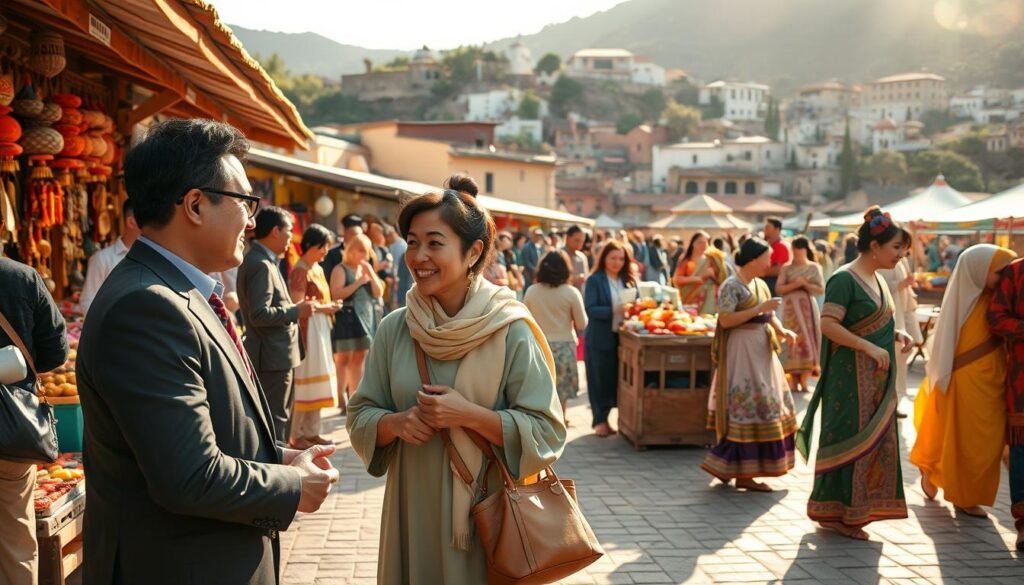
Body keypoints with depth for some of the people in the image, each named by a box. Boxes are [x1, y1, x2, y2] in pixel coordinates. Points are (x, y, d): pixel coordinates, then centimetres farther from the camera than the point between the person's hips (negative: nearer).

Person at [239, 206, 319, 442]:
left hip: (276, 354, 11)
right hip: (272, 357, -11)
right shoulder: (261, 264, -18)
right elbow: (259, 315, -25)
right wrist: (297, 311, -16)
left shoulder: (263, 261, 13)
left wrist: (297, 308, 10)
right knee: (276, 421, -5)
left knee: (280, 417, 18)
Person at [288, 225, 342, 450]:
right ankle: (295, 435, 3)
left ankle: (311, 432, 17)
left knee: (317, 382, 11)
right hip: (307, 329, -9)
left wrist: (329, 307, 6)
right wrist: (323, 308, -15)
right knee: (304, 382, -5)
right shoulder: (300, 271, -13)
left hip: (320, 329, 9)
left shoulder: (317, 269, 15)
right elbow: (297, 306, -20)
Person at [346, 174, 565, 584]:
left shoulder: (510, 330, -11)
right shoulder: (394, 329, 0)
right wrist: (398, 422, -14)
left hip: (489, 512, -3)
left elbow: (547, 432, -11)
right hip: (412, 510, 3)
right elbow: (360, 416, 6)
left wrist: (470, 415, -21)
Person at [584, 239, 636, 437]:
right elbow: (590, 309, -13)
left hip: (625, 336, 4)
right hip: (601, 338, -4)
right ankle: (600, 421, 10)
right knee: (600, 378, 1)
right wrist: (613, 311, -25)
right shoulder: (594, 280, -4)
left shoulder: (630, 280, 10)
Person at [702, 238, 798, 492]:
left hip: (761, 351, 9)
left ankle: (744, 472, 17)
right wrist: (759, 309, -21)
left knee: (762, 407, 10)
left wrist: (782, 331, -4)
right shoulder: (731, 286, -11)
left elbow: (770, 317, 16)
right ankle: (741, 473, 0)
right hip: (741, 351, -9)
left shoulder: (760, 285, 14)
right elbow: (725, 320, -20)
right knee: (746, 408, -8)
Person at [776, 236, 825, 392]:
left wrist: (805, 284, -12)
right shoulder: (787, 268, 7)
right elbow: (778, 288, -1)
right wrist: (795, 284, -13)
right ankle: (794, 381, -2)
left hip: (807, 307, 0)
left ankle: (804, 381, -2)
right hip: (791, 308, 0)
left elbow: (821, 289, 0)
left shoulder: (814, 267, 6)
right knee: (793, 340, -5)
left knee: (807, 340, -5)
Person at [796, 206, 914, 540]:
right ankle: (836, 512, 9)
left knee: (875, 441, 12)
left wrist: (896, 335, 5)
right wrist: (871, 348, -24)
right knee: (850, 441, -3)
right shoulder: (845, 279, -15)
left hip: (876, 377, 9)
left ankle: (856, 510, 21)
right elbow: (828, 324, -23)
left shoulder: (877, 280, 13)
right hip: (851, 376, -9)